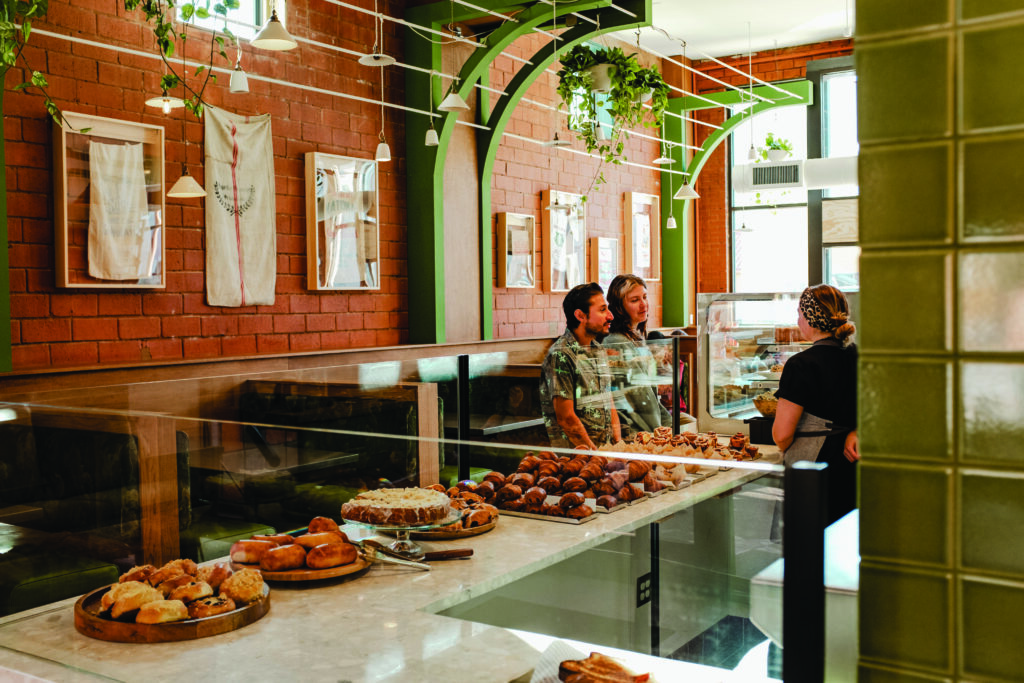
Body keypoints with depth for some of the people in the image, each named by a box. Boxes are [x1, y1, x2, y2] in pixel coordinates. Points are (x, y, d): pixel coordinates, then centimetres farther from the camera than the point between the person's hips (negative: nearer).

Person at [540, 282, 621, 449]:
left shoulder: (598, 350, 16)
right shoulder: (561, 355, -11)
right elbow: (566, 418, -14)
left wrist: (619, 444, 6)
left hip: (606, 448, 7)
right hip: (575, 453, -7)